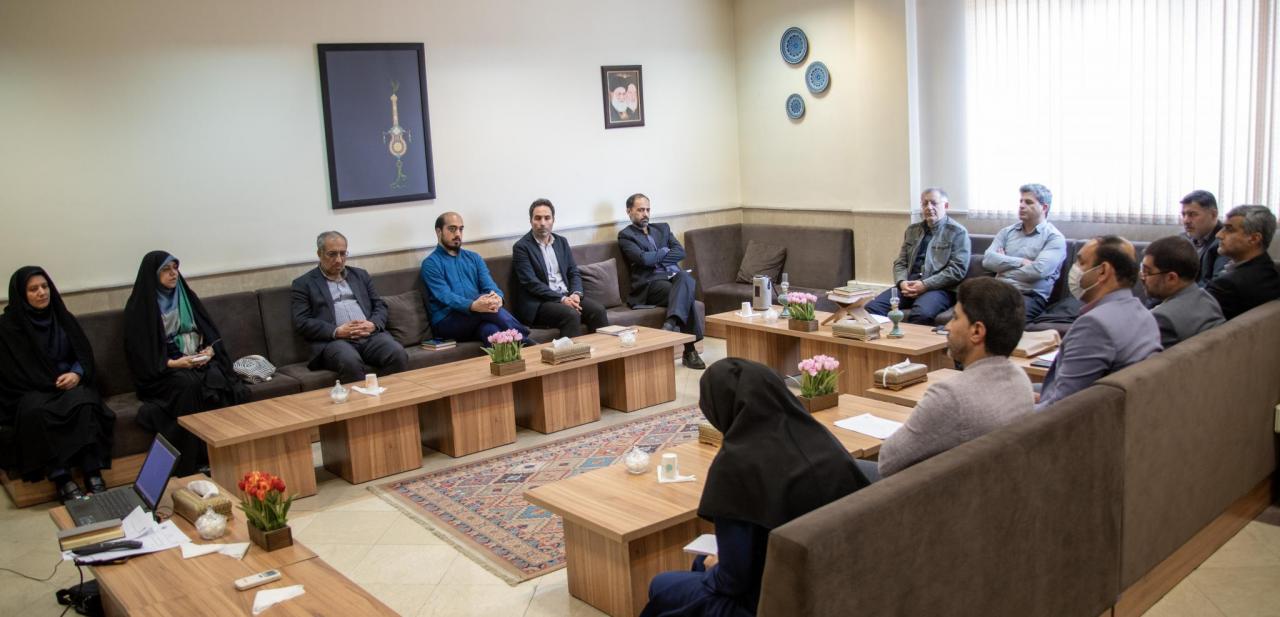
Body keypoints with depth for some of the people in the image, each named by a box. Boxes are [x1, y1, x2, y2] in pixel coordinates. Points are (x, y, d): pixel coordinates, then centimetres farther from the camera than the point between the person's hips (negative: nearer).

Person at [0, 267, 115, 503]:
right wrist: (55, 382, -13)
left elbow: (85, 354, 10)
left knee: (84, 404, -33)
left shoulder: (64, 318, 11)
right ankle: (61, 479, -35)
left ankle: (93, 473, -33)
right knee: (39, 412, -37)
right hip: (31, 393, -2)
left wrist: (77, 374, -11)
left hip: (71, 384, 2)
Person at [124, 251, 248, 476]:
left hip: (200, 361, 4)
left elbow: (211, 331, 16)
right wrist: (174, 363, -18)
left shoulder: (186, 296, 16)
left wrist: (210, 350, -5)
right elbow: (140, 355, -5)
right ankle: (190, 465, -31)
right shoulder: (139, 307, 1)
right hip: (163, 371, -4)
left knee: (216, 379, -30)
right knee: (190, 385, -35)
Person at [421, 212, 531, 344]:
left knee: (491, 330, -35)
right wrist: (473, 306, -34)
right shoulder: (431, 263, 1)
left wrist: (497, 297, -23)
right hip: (447, 322, -4)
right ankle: (524, 342, -34)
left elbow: (489, 285, 4)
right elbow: (445, 297, -14)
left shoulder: (473, 258, 19)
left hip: (476, 319, 4)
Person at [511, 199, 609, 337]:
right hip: (539, 303, -5)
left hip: (567, 296, 6)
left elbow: (574, 273, 14)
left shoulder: (561, 242, 16)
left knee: (598, 310, -18)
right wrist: (562, 299, -20)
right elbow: (531, 283, -12)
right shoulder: (521, 247, -4)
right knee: (571, 314, -31)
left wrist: (576, 294, -8)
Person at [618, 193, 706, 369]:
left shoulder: (663, 228, 27)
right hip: (650, 283, -4)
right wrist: (665, 252, 7)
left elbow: (680, 252, 10)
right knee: (685, 294, -34)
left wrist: (655, 257, -2)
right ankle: (690, 351, -39)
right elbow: (643, 259, -9)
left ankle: (671, 323, -55)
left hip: (673, 276, 4)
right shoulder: (625, 235, 9)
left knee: (685, 278, -35)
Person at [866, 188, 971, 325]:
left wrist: (925, 285, -15)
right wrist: (902, 282, -4)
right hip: (908, 286, 5)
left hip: (939, 288, -5)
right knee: (872, 307, -22)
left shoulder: (958, 232, 3)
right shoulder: (912, 230, 20)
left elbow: (958, 270, -7)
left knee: (921, 314, -38)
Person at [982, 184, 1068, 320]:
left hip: (1030, 296, -4)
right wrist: (1021, 262, -6)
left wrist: (1004, 263, 0)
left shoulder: (1054, 237, 3)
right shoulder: (1007, 232, 19)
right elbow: (988, 260, 3)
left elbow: (1038, 270, -13)